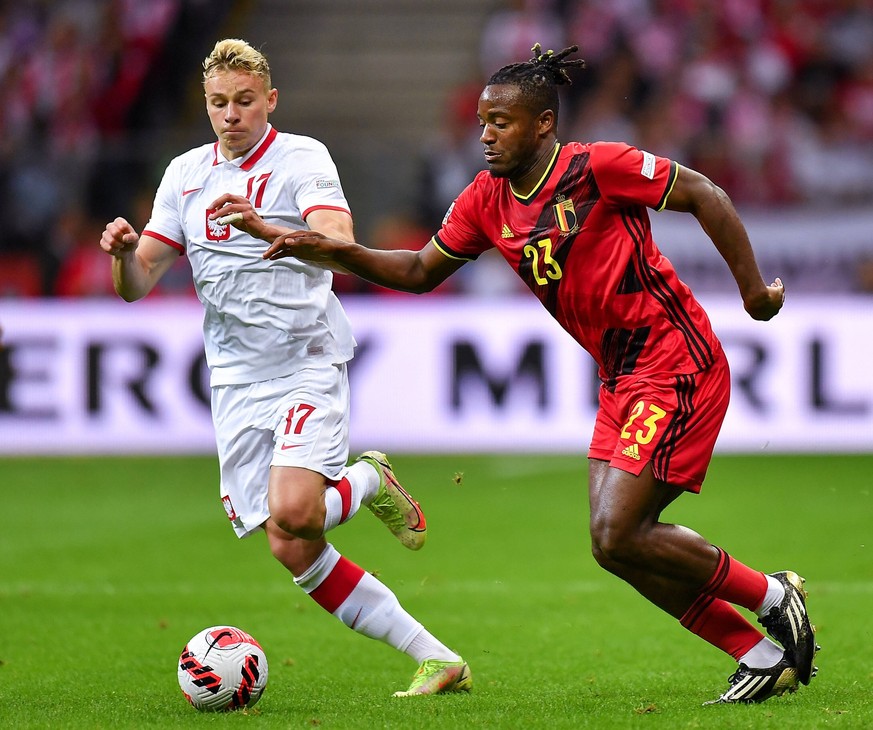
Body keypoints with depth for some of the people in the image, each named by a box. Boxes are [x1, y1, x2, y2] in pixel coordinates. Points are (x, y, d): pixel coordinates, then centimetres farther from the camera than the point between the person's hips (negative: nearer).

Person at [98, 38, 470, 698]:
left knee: (292, 513, -27)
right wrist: (125, 251, -14)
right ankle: (435, 658, 3)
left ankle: (369, 481, 8)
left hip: (308, 365, -5)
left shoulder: (301, 158, -6)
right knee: (293, 553, -4)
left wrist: (264, 227, -41)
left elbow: (340, 245, -24)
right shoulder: (186, 174, 10)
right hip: (236, 383, 5)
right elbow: (136, 284, 9)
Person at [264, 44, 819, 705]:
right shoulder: (486, 201, 5)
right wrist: (334, 253, -3)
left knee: (617, 537, -15)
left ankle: (771, 596, 3)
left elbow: (705, 196, -10)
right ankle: (763, 654, 13)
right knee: (620, 541, 3)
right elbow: (420, 271, 12)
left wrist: (753, 289, -8)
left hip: (677, 365, -8)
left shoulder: (596, 167, -16)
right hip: (622, 379, 8)